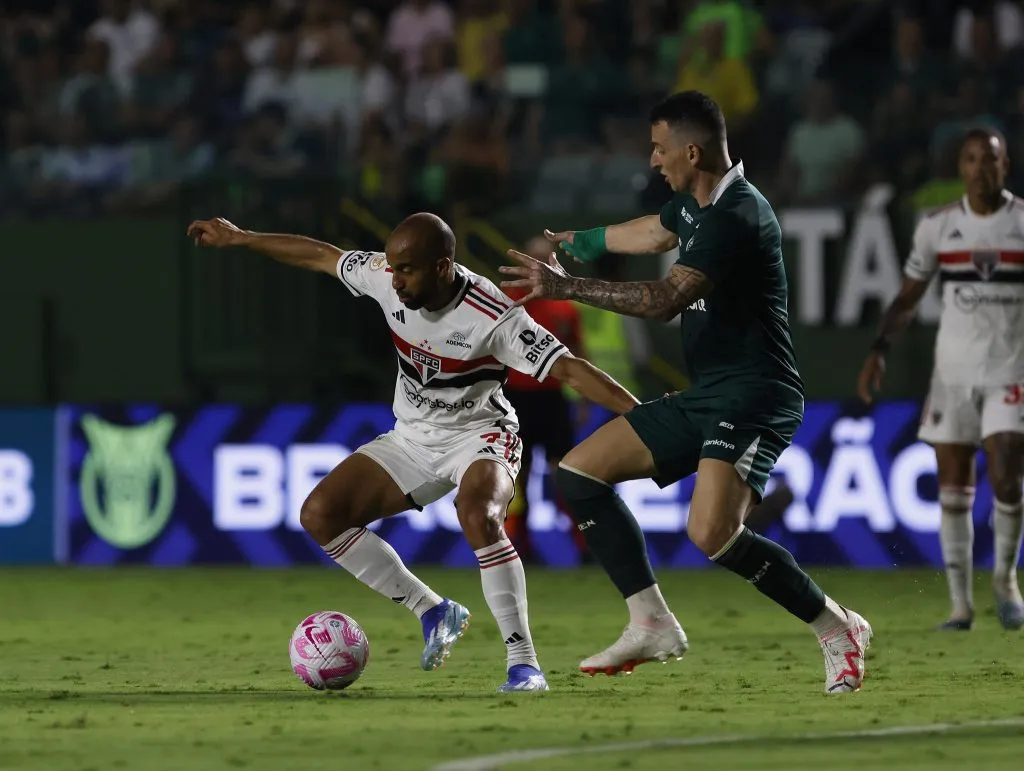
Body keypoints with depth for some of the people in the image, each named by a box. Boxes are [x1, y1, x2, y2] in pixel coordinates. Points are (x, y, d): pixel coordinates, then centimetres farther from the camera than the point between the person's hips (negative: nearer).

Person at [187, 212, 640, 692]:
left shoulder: (492, 317, -28)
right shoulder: (385, 277, -13)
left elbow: (569, 369, -30)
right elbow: (320, 256, 5)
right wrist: (240, 239, 13)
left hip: (479, 434, -6)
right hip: (412, 438, 6)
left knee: (478, 517, -38)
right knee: (319, 514, -10)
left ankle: (524, 664, -30)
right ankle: (434, 612, 1)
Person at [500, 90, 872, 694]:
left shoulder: (737, 216, -19)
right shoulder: (695, 202, 12)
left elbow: (665, 300, -29)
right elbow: (651, 234, 37)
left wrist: (567, 287, -27)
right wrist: (574, 242, 53)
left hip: (754, 399, -10)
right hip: (704, 397, 10)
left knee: (712, 534, -29)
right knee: (579, 473, 5)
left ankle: (837, 629, -10)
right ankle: (653, 626, 4)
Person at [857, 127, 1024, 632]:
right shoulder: (938, 226, 5)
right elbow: (908, 297, 12)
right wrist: (879, 350, 0)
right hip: (953, 371, 2)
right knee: (953, 488, 0)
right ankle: (960, 604, 8)